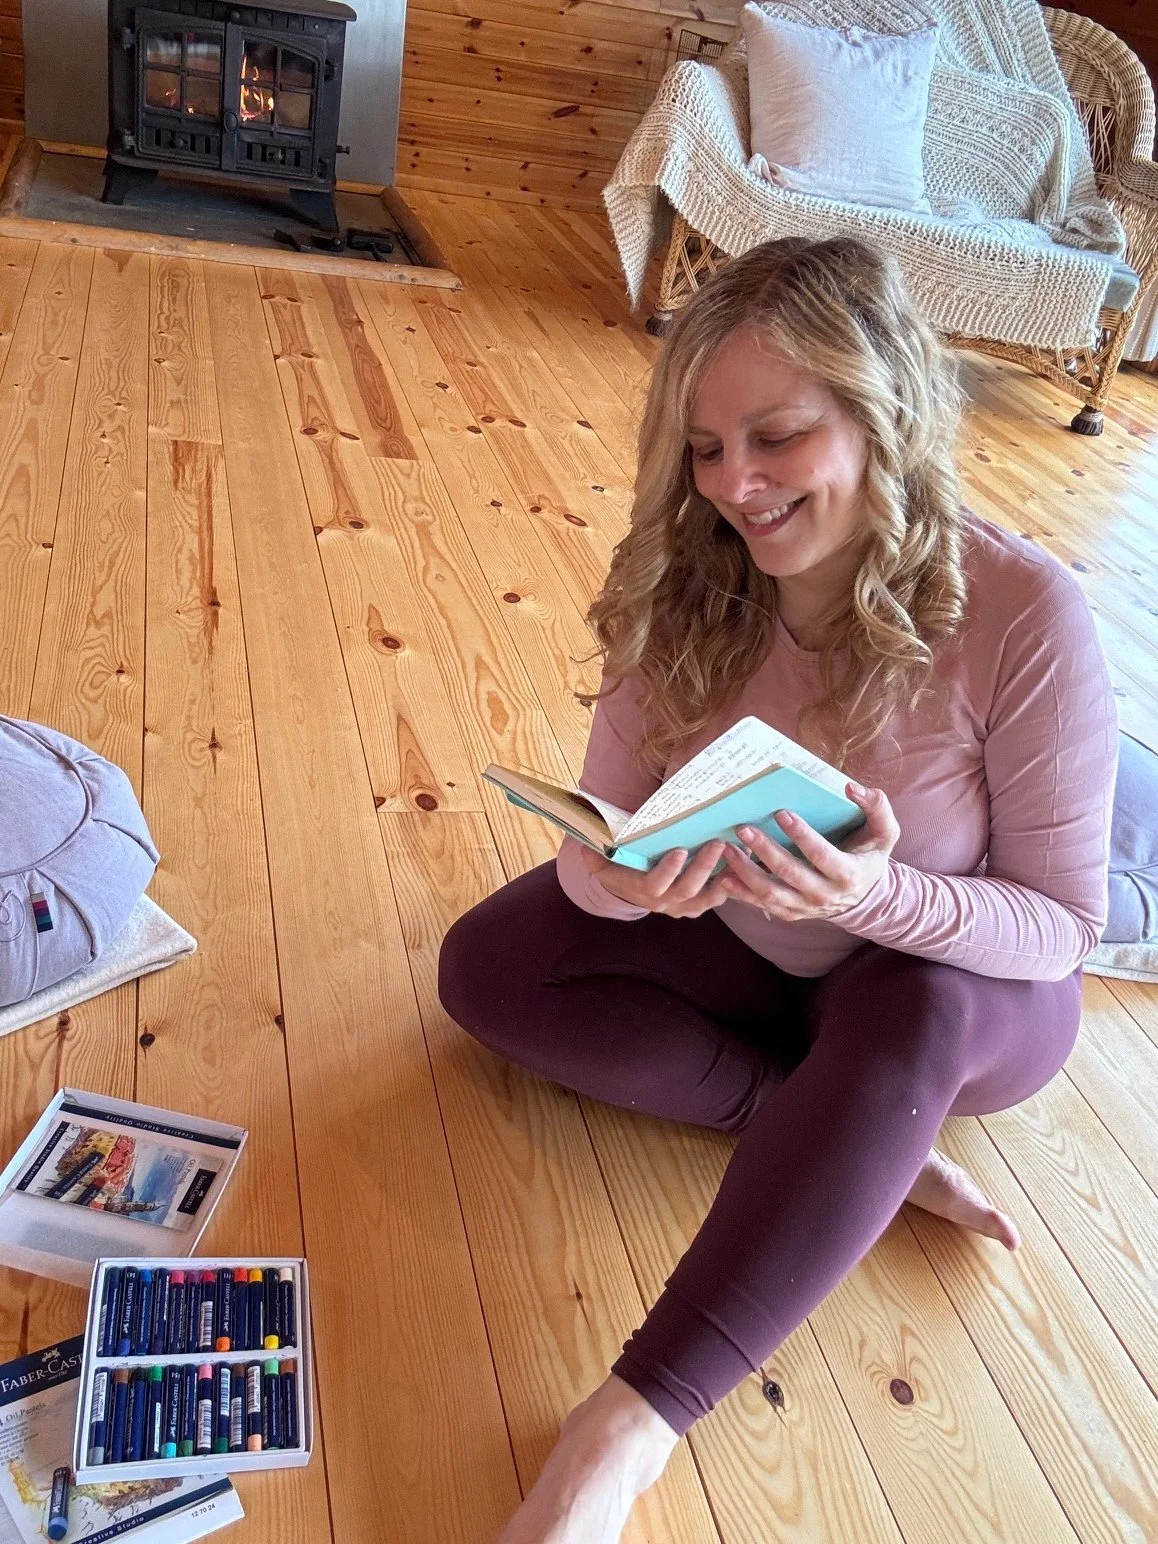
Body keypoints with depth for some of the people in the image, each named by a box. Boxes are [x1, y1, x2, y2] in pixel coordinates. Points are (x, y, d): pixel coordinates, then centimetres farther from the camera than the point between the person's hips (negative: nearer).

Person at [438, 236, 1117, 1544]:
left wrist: (879, 895, -40)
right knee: (487, 967, -13)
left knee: (907, 1017, -38)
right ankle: (862, 1145, -12)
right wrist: (628, 875, -39)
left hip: (959, 996, -3)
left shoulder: (1019, 613, -28)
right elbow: (598, 853, -15)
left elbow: (1063, 924, -20)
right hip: (747, 951, 4)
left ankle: (635, 1418, -29)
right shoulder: (686, 585, -18)